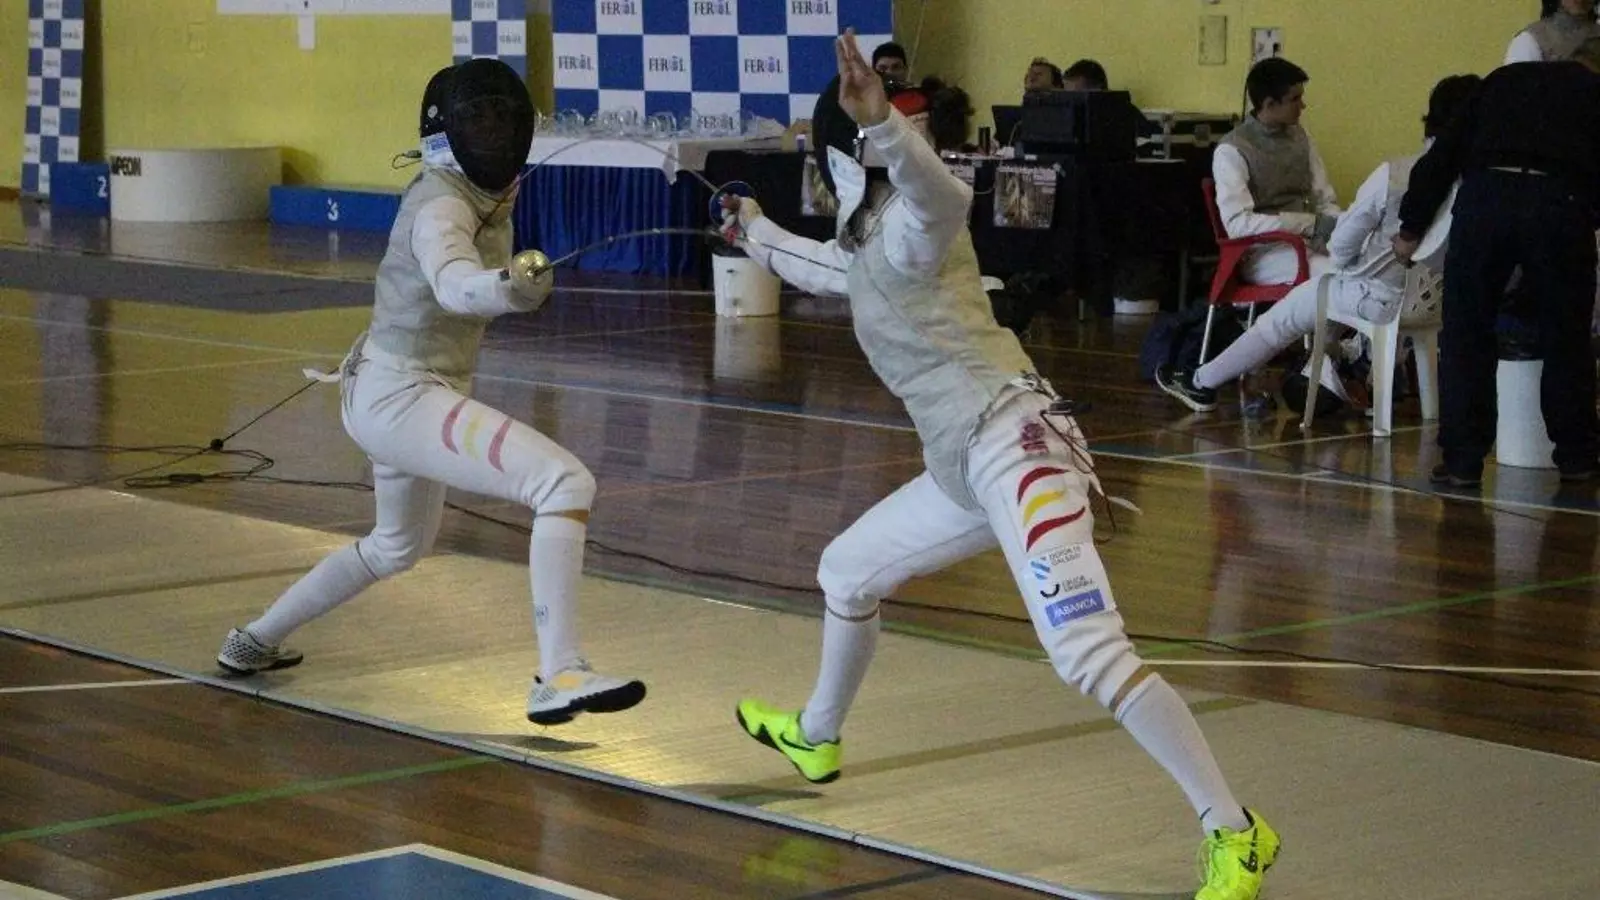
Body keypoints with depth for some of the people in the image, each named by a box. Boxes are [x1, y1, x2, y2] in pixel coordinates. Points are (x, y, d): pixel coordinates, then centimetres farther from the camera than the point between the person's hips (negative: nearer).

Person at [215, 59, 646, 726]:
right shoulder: (440, 209, -24)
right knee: (566, 484, -24)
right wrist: (509, 287, -67)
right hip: (401, 400, -10)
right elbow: (454, 284, -49)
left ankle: (256, 641, 46)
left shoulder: (486, 196, 4)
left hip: (397, 393, 10)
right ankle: (560, 678, -29)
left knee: (400, 545, 33)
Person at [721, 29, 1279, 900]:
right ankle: (815, 735, 51)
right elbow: (832, 273, 44)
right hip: (967, 462, 10)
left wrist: (881, 123, -55)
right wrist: (758, 233, 55)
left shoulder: (910, 222, -10)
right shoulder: (871, 237, 19)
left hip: (1014, 446, -10)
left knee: (1090, 657, -23)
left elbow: (943, 189, -37)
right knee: (846, 571, 28)